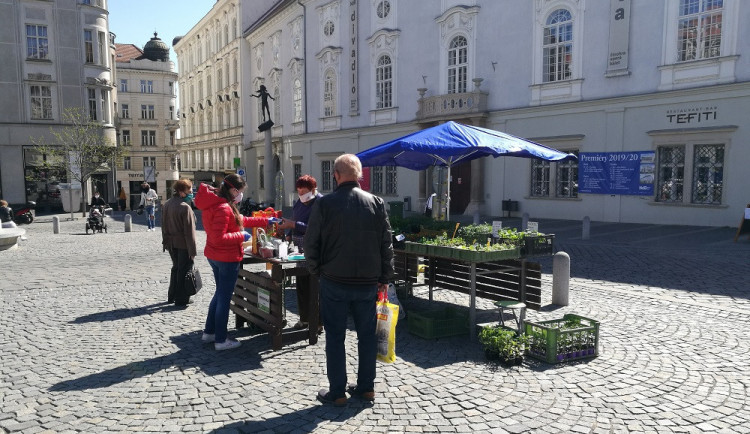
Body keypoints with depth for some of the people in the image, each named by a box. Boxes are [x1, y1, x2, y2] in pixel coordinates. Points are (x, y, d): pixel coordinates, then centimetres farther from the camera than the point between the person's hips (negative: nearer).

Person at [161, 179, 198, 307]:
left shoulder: (166, 205, 7)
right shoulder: (185, 207, -19)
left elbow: (164, 225, 13)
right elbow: (189, 231, -19)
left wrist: (166, 241, 20)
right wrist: (192, 250, -16)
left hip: (172, 243, 8)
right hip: (183, 245, -8)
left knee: (176, 268, 21)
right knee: (184, 271, 3)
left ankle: (172, 296, 30)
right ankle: (181, 300, 10)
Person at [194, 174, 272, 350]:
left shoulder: (216, 203, 9)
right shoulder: (223, 208, -23)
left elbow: (240, 220, 16)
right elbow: (219, 238, -28)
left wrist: (265, 221, 15)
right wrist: (241, 236, -17)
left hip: (214, 256, 10)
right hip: (227, 258, -10)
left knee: (220, 293, 22)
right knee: (224, 298, 1)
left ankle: (209, 332, 32)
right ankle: (221, 340, 12)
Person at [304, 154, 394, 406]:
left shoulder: (324, 204, -9)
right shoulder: (376, 203, -1)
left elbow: (310, 244, -5)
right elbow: (386, 244, 2)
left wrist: (317, 271, 10)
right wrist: (384, 277, 10)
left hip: (334, 283, -2)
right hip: (368, 282, 3)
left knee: (335, 337, 8)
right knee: (367, 335, 14)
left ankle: (337, 392, 14)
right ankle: (366, 387, 24)